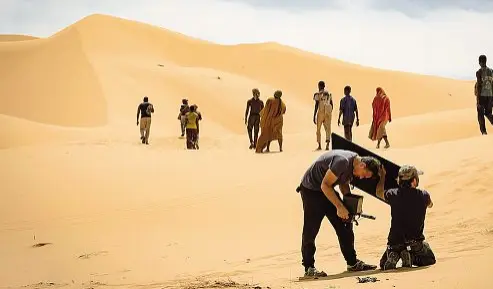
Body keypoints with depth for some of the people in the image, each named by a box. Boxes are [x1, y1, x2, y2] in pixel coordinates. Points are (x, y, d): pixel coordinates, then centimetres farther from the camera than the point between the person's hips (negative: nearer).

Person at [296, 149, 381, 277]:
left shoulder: (352, 164, -1)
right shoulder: (342, 161, -30)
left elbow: (343, 184, 14)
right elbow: (325, 185, -28)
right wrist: (340, 207, -26)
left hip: (327, 190, 9)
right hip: (311, 189, -9)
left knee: (345, 226, 5)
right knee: (310, 230, -9)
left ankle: (352, 262, 11)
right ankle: (309, 268, -3)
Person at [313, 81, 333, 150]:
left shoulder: (317, 94, -5)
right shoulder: (329, 94, 9)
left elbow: (316, 105, -10)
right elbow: (331, 104, 12)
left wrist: (314, 116, -8)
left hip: (320, 112, -3)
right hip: (328, 113, 3)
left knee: (318, 129, 12)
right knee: (327, 128, 0)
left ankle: (319, 145, 14)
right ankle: (327, 143, -22)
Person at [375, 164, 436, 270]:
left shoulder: (393, 195, -6)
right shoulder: (423, 195, -6)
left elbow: (379, 193, 18)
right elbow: (430, 204, 20)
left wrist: (382, 177, 35)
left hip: (394, 242, 1)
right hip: (415, 243, -1)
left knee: (384, 264, 26)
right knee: (430, 260, 25)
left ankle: (393, 256, -9)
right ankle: (412, 257, -6)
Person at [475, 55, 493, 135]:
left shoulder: (479, 72, -10)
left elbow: (478, 86, -13)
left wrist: (477, 101, -12)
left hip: (482, 95, -4)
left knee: (481, 114, 7)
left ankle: (483, 131, 0)